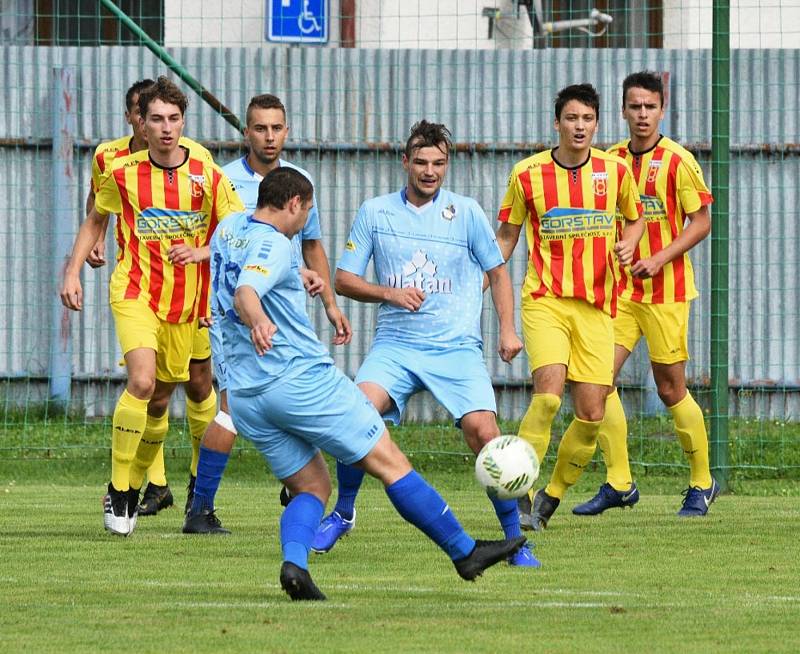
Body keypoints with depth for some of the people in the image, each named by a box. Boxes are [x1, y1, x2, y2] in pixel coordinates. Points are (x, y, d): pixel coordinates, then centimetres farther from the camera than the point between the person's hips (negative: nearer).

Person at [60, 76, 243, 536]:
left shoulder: (209, 177, -3)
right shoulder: (123, 174, -4)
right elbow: (96, 221, 14)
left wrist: (201, 252, -14)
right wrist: (73, 271, 5)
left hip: (185, 303, 3)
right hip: (135, 292, -3)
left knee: (161, 399, 10)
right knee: (142, 381, -24)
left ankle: (136, 486, 32)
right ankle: (117, 492, -14)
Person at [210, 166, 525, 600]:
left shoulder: (227, 230, 14)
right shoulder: (275, 246, -12)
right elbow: (245, 292, -33)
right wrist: (258, 321, -54)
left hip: (245, 396, 8)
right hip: (301, 380, -8)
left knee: (310, 487, 12)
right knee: (390, 463, 1)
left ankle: (293, 563, -18)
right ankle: (465, 552, 6)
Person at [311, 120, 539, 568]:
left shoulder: (466, 212, 3)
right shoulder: (375, 212, 5)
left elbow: (498, 271, 13)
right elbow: (344, 279, 8)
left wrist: (508, 329, 3)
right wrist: (389, 293, -9)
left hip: (457, 347, -1)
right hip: (395, 344, 1)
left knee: (483, 431, -18)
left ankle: (515, 539, -3)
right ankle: (343, 514, -2)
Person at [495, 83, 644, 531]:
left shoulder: (615, 171, 4)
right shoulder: (528, 174, 0)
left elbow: (635, 218, 21)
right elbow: (507, 236, 11)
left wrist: (629, 243, -1)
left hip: (596, 305, 3)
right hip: (545, 299, -3)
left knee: (592, 414, -3)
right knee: (549, 393, -23)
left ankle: (552, 497, 18)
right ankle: (519, 493, -13)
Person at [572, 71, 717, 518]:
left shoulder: (677, 160, -7)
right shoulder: (613, 160, 8)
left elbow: (701, 222, -8)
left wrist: (660, 258, -18)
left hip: (665, 289, -5)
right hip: (622, 289, 5)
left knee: (671, 387, -1)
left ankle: (702, 484, 14)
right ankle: (618, 484, -1)